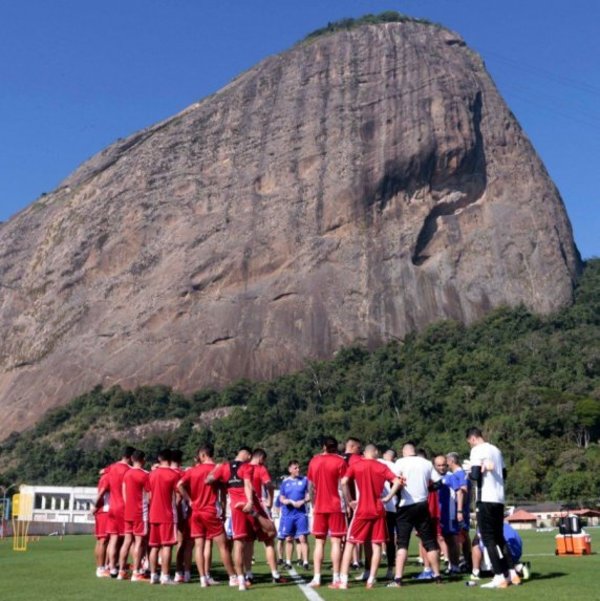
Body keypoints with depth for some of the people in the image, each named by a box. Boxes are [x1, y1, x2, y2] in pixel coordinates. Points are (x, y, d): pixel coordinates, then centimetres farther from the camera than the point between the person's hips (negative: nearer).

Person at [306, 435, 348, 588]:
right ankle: (336, 578, -2)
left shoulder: (314, 461, 8)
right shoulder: (340, 461, -4)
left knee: (319, 542, 8)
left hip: (319, 507, 3)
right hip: (336, 507, -3)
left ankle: (316, 578, 3)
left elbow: (310, 487, 10)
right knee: (336, 541, 0)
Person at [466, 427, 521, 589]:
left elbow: (475, 475, -16)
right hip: (499, 499, 8)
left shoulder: (477, 450, -8)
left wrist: (469, 472, 4)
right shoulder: (496, 450, 16)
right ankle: (511, 573, 14)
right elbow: (503, 473, 23)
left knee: (488, 538, -2)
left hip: (485, 499, -8)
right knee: (499, 537, 15)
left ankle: (500, 577, -4)